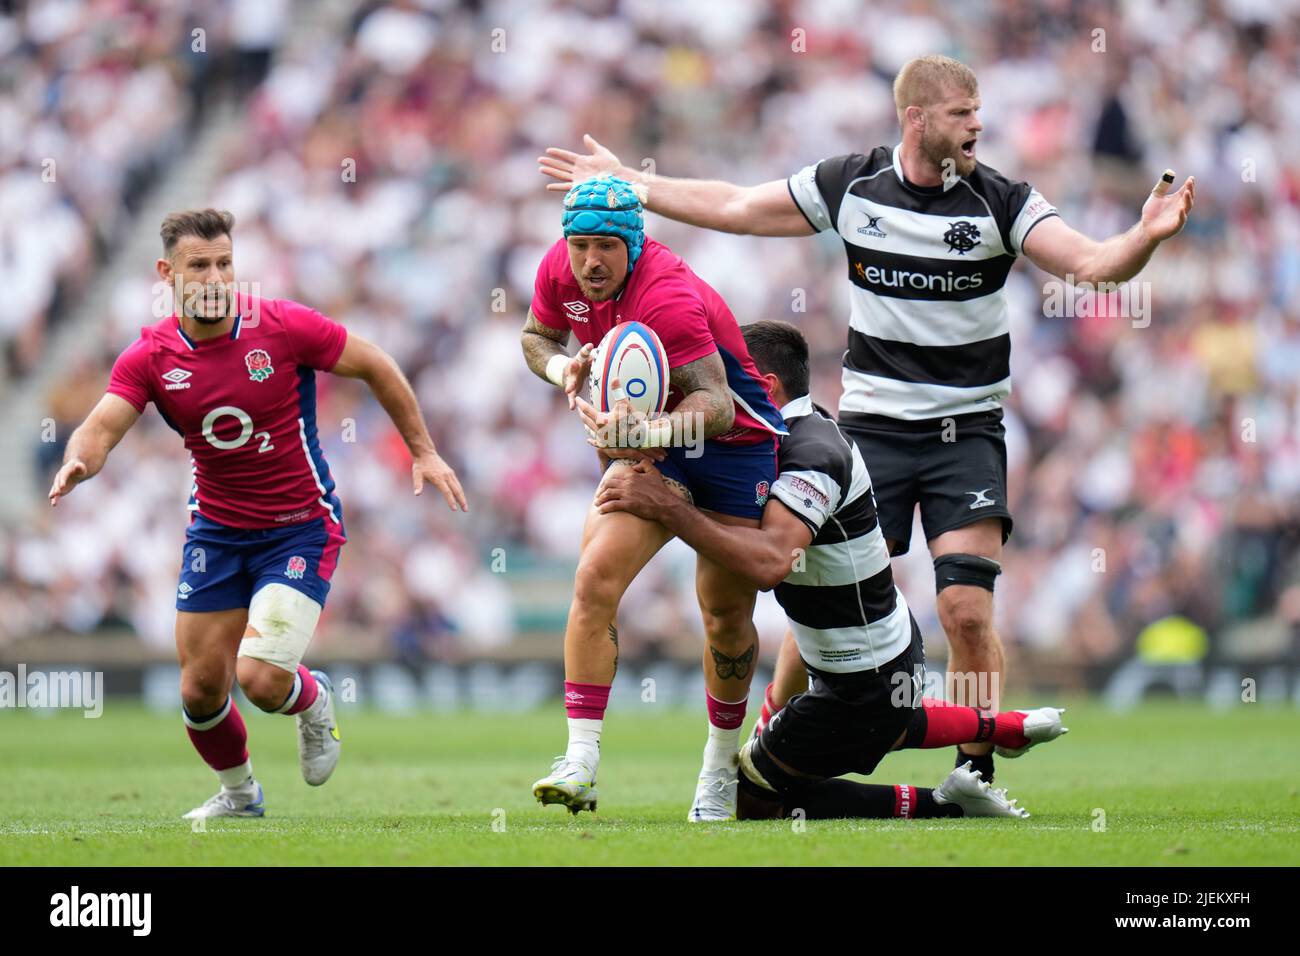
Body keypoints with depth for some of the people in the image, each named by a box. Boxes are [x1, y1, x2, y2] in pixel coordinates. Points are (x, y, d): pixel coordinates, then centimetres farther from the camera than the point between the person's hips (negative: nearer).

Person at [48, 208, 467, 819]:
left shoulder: (282, 326, -15)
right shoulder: (149, 357, -8)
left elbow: (375, 367, -2)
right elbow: (100, 429, -18)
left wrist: (423, 451, 0)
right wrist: (77, 463, -43)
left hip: (301, 527, -4)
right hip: (216, 531, 4)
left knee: (261, 678, -20)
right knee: (200, 690, 3)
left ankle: (313, 700, 18)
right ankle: (239, 792, 33)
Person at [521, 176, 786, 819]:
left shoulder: (668, 297, -31)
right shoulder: (560, 270, -10)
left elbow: (717, 404, -37)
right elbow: (537, 336, 12)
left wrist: (648, 431, -54)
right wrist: (564, 368, -12)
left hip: (734, 444, -5)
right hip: (647, 442, 5)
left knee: (727, 616, -1)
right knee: (595, 580, -16)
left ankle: (720, 768, 22)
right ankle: (581, 764, -18)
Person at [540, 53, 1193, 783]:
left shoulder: (1001, 202, -6)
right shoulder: (849, 186, 0)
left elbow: (1092, 264, -15)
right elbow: (733, 208, 10)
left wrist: (1146, 236, -36)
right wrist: (622, 182, 13)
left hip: (966, 430, -1)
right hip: (871, 424, 1)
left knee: (969, 612, -10)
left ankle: (976, 771, 5)